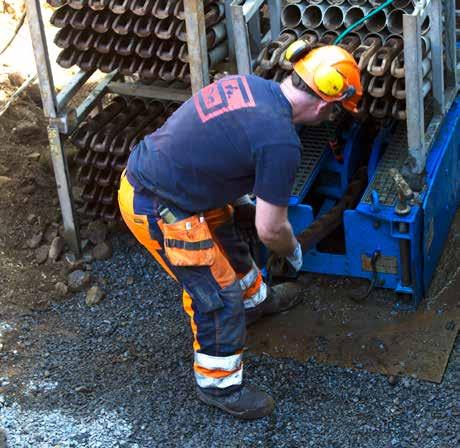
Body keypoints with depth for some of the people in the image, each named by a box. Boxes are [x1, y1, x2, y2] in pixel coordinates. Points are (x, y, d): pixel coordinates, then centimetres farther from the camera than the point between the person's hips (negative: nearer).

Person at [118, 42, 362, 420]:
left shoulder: (247, 84, 1)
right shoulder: (281, 142, -23)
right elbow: (271, 230, -15)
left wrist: (239, 199, 29)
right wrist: (293, 252, 8)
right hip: (160, 212, -9)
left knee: (227, 238, 30)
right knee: (217, 296, 6)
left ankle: (255, 299, 57)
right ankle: (219, 385, 26)